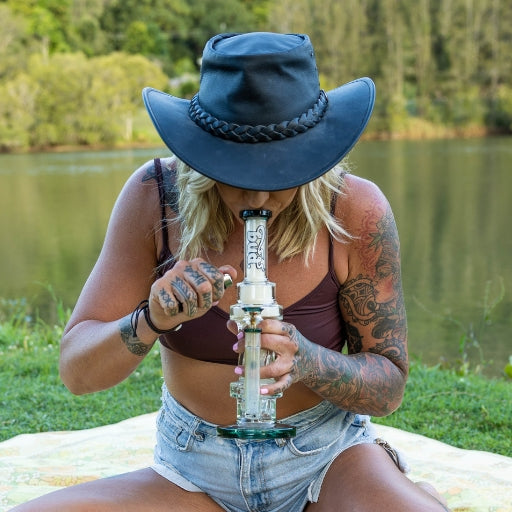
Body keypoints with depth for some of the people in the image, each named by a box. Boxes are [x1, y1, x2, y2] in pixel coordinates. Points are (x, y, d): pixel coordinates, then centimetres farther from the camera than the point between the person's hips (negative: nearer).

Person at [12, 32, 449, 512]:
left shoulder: (356, 211, -16)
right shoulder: (154, 195, -13)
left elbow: (389, 385, -8)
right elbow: (77, 372, -11)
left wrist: (305, 362, -29)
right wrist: (151, 320, -32)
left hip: (326, 463, -1)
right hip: (194, 471, 2)